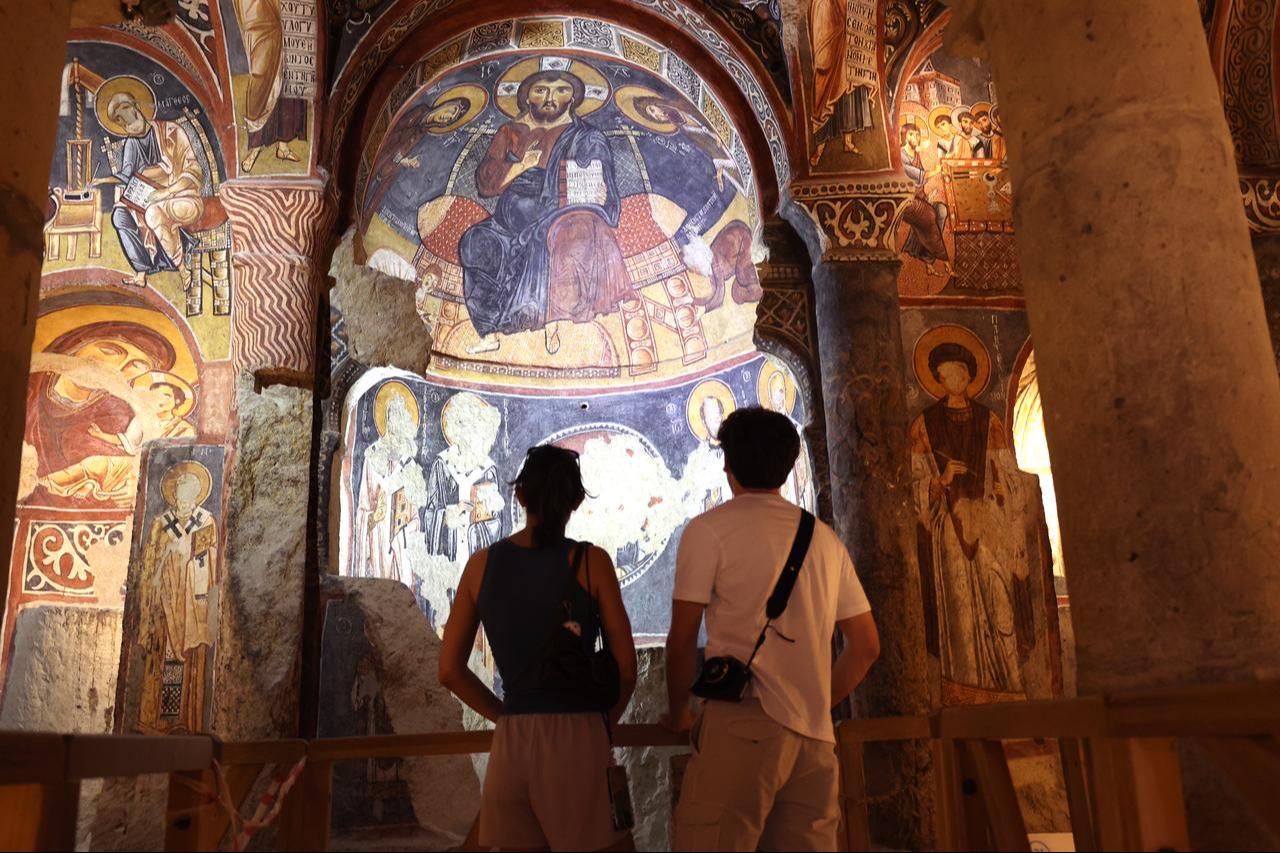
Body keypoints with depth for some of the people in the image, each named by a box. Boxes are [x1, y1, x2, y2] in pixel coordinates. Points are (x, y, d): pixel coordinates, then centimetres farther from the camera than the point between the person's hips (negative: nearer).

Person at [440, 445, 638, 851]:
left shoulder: (481, 563, 3)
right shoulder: (590, 561, -7)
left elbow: (450, 671, 7)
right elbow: (626, 670, -4)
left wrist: (507, 715, 14)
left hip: (510, 743, 4)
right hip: (576, 741, -4)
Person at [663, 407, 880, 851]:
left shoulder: (709, 530, 0)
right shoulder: (826, 539, 16)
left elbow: (681, 643, -2)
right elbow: (866, 646, 18)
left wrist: (677, 713, 13)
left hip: (744, 724, -6)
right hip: (815, 733, 6)